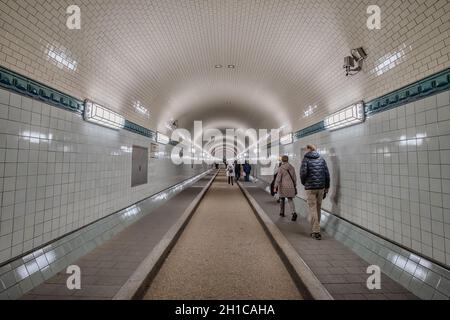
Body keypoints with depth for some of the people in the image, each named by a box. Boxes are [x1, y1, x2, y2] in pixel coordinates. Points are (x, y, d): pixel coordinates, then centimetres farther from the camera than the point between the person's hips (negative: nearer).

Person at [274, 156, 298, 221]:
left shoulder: (280, 168, -10)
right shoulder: (292, 168, 3)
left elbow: (278, 178, -13)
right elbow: (294, 178, 9)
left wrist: (276, 187, -7)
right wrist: (295, 186, 20)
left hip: (283, 186, -2)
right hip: (290, 186, 3)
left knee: (282, 199, 16)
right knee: (290, 200, 7)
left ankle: (282, 212, 28)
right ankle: (294, 213, -13)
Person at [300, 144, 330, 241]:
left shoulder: (306, 159, -6)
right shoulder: (322, 159, 8)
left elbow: (303, 172, -17)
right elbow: (327, 173, 6)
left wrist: (303, 182, 1)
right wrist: (327, 187, 12)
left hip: (310, 187, -5)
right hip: (321, 187, 5)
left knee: (313, 209, 1)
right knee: (318, 208, 18)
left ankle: (316, 232, 2)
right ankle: (317, 227, 34)